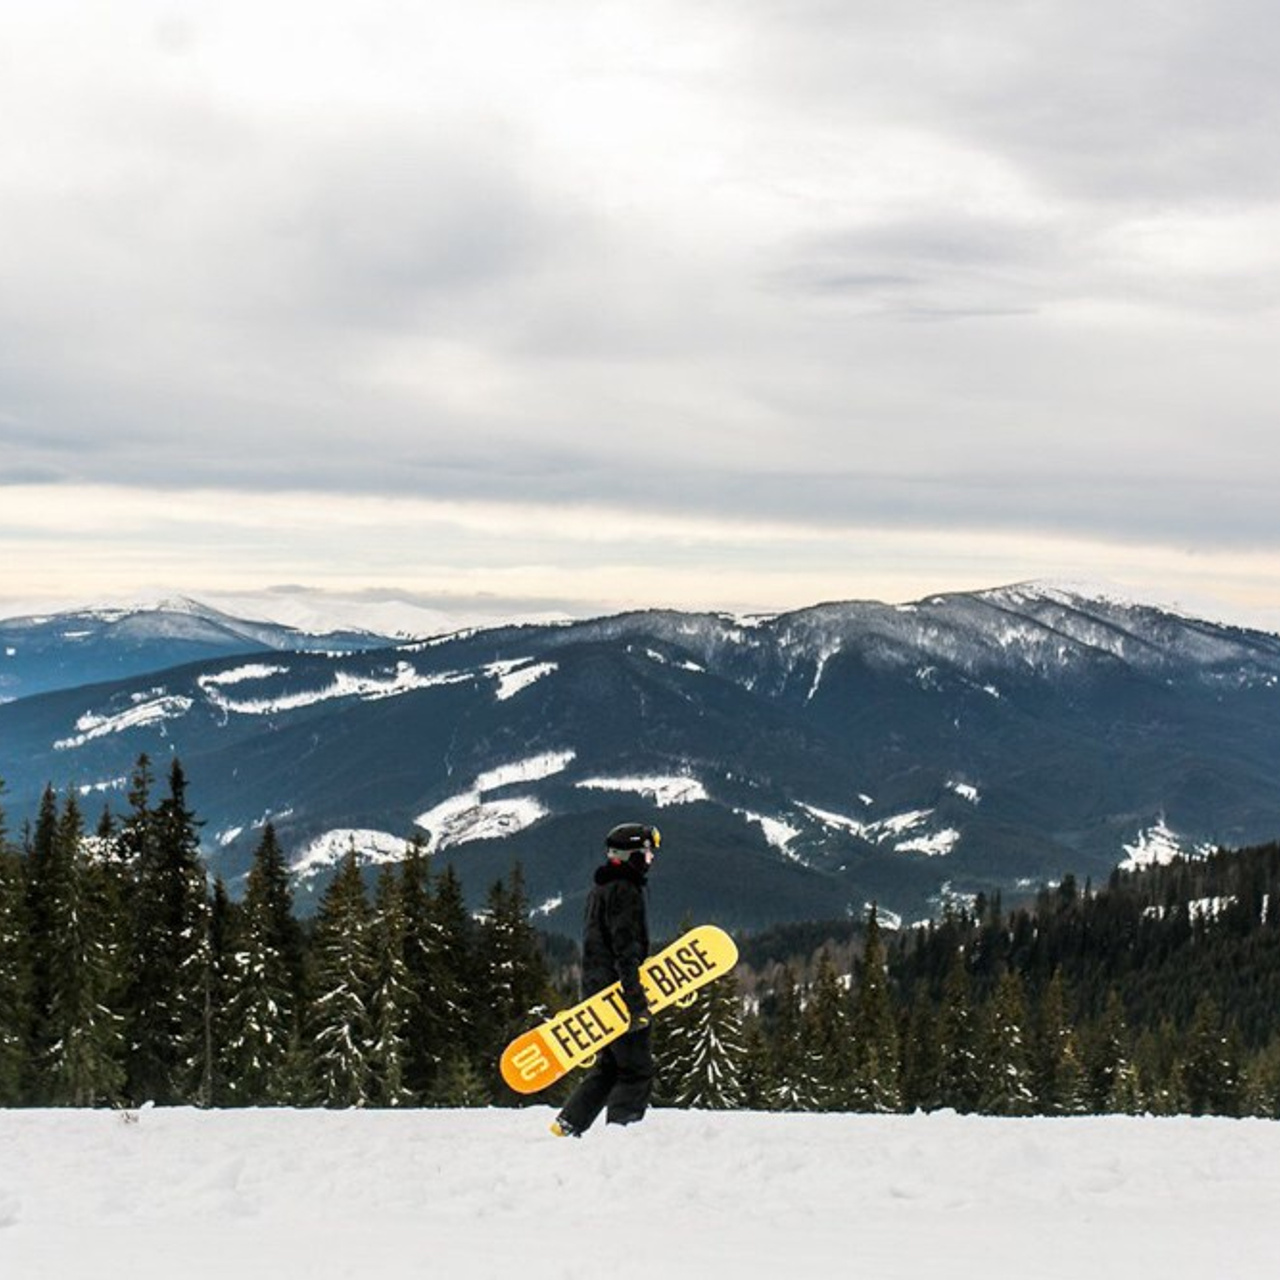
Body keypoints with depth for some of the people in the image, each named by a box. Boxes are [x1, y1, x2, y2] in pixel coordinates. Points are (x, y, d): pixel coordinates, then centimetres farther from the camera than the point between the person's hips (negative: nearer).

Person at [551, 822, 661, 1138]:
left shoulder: (600, 890, 18)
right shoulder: (625, 891, -14)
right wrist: (636, 999, -24)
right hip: (619, 992, -10)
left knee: (610, 1066, 16)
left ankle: (568, 1123, 14)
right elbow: (625, 949, -21)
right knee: (638, 1071, -5)